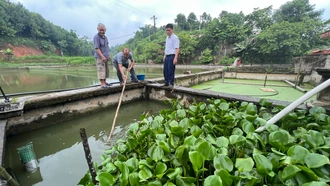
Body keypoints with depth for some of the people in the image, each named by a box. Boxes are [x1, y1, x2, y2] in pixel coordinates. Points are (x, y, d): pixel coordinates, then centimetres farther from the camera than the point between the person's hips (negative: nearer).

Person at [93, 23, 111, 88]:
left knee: (106, 70, 13)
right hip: (100, 57, -8)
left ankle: (105, 82, 24)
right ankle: (102, 84, -8)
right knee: (101, 70, -9)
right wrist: (102, 56, -24)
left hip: (105, 57, 9)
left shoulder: (105, 37, 14)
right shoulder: (96, 37, -11)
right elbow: (96, 48, -17)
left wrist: (108, 55, 17)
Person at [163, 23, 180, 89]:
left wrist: (175, 58, -22)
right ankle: (166, 82, 21)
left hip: (172, 56, -8)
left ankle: (171, 83, 6)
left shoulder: (175, 38, -8)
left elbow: (177, 49, -14)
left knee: (171, 70, -5)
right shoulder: (167, 38, 17)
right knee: (165, 70, 10)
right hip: (167, 56, 8)